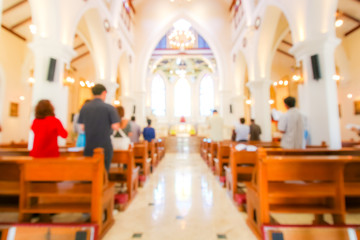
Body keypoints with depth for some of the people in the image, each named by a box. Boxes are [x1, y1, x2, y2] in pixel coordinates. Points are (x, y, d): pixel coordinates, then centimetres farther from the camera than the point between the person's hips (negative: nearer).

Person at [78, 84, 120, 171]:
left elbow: (82, 126, 7)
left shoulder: (84, 108, 3)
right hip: (105, 146, -4)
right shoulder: (109, 108, -10)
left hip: (89, 147, 4)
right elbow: (115, 127, -13)